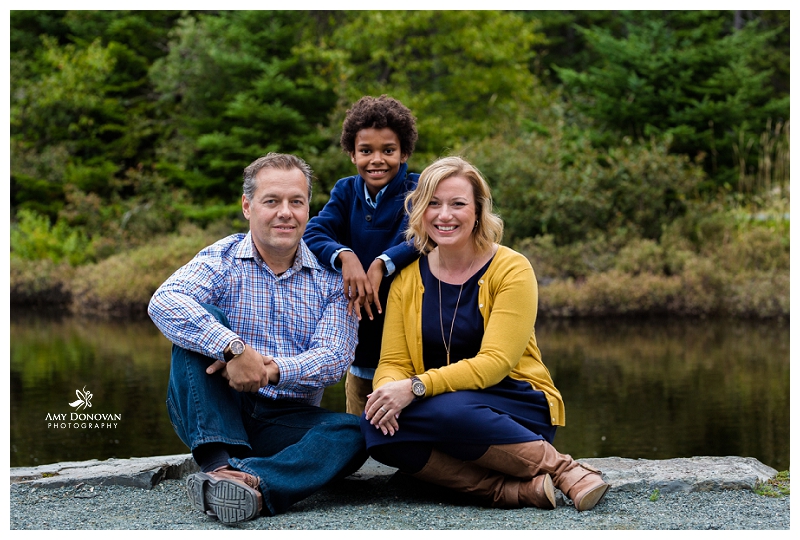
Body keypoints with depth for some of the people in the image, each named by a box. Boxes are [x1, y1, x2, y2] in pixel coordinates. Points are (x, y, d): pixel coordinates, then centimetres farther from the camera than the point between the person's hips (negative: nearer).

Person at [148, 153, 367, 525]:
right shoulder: (222, 260, -1)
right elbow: (163, 302, -22)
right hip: (213, 414, -1)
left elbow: (335, 357, -7)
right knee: (201, 321, -24)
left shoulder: (330, 278, 5)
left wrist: (274, 369, -27)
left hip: (286, 420, 2)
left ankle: (252, 481, -46)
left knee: (351, 433, -25)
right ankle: (220, 464, -37)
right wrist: (234, 348, -36)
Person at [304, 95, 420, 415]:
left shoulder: (417, 190, -5)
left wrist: (382, 264, -37)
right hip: (361, 339, 4)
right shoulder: (346, 192, 6)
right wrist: (345, 256, -28)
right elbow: (312, 234, -9)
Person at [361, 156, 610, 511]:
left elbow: (494, 363, -17)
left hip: (519, 406, -4)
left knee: (448, 410, -37)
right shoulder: (408, 278, 6)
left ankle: (563, 470, -20)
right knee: (377, 428, -27)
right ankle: (512, 490, -29)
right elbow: (393, 362, 2)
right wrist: (389, 390, -24)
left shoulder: (511, 269, -8)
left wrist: (417, 388, -29)